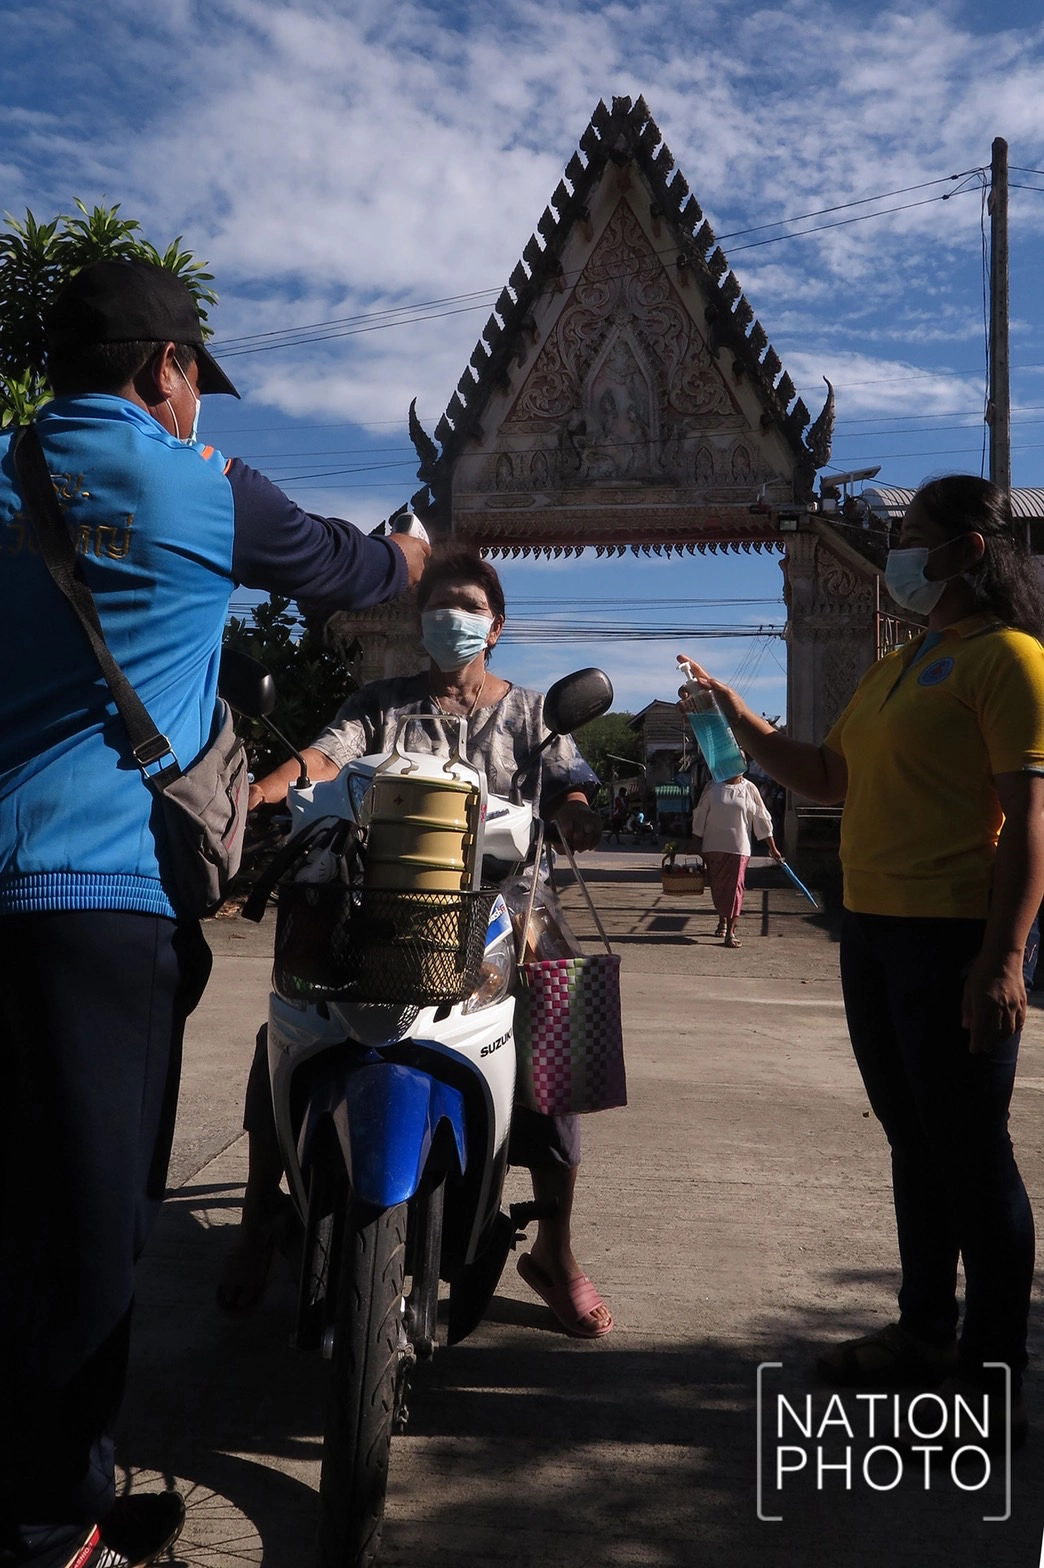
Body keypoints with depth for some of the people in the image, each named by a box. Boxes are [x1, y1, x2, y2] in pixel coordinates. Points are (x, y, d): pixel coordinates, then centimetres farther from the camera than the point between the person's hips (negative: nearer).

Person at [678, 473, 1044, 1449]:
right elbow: (828, 777, 23)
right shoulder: (893, 669, 18)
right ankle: (925, 1333, 32)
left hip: (957, 937, -9)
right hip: (875, 930, 9)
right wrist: (744, 726, 12)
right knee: (913, 1140, 17)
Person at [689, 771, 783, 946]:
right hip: (714, 846, 1)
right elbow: (700, 815, 5)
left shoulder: (749, 789, 1)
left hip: (739, 847, -1)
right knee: (717, 886, 11)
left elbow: (762, 819, 4)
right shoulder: (712, 787, 1)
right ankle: (722, 920, 34)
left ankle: (730, 931, -6)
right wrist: (696, 843, 3)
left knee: (735, 886, -7)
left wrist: (772, 848, 4)